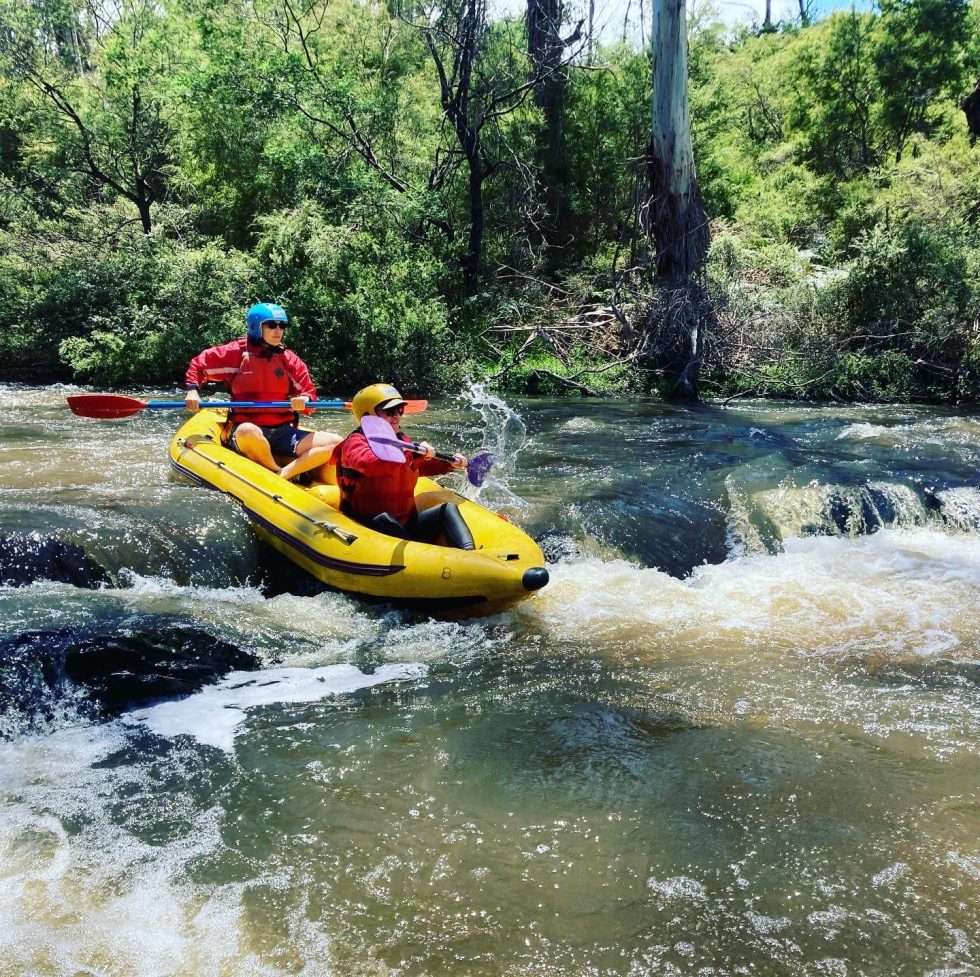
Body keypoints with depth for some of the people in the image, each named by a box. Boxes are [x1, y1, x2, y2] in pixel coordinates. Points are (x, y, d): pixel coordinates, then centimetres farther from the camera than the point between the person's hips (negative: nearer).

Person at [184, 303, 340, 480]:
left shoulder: (290, 359, 11)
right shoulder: (236, 352, 3)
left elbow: (309, 392, 7)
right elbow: (198, 364, 12)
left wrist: (304, 400, -16)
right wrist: (192, 390, -5)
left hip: (283, 432, 4)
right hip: (245, 433, -3)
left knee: (336, 443, -18)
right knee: (248, 431, -42)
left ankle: (283, 476, -29)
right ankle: (277, 473, -17)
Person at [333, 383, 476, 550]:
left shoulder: (402, 441, 14)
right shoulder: (357, 442, -8)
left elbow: (421, 465, 37)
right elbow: (367, 463, -34)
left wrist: (449, 464, 24)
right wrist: (412, 453, -38)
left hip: (406, 523, 7)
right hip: (371, 528, -7)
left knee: (448, 508, -8)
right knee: (384, 518, -36)